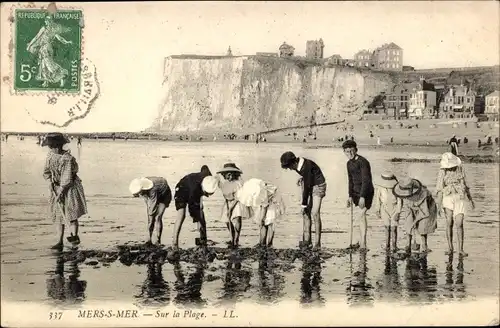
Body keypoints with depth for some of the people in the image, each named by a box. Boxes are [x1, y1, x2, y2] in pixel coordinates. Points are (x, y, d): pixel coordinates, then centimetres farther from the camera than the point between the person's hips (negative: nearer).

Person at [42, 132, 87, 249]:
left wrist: (60, 192, -21)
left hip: (69, 188, -6)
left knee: (71, 214, -10)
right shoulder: (50, 155, 0)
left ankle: (75, 236, 2)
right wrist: (50, 181, -8)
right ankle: (60, 242, 7)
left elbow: (67, 179, -22)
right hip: (57, 187, 7)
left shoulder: (67, 158, -22)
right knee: (58, 215, 4)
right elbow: (46, 171, 10)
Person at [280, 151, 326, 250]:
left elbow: (307, 186, -27)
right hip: (307, 184, 8)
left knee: (315, 213, -14)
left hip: (318, 186, -8)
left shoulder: (306, 166, -30)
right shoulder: (297, 165, -6)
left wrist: (304, 204, -23)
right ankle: (306, 239, 8)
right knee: (305, 212, 3)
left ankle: (318, 242, -9)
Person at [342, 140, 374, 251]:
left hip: (367, 192, -8)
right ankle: (362, 240, 25)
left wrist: (362, 197, -29)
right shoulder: (349, 163, 8)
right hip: (357, 192, 8)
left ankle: (363, 243, -20)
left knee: (362, 215, -18)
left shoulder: (363, 162, -18)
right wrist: (350, 196, 10)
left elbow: (366, 180, -24)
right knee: (360, 215, 14)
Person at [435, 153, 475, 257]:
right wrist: (439, 204, -15)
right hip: (448, 199, -1)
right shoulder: (442, 172, -4)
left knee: (459, 224, -8)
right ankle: (450, 248, 9)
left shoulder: (461, 168, 3)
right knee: (449, 224, -2)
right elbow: (440, 190, -8)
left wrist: (470, 198, 19)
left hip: (459, 199, 1)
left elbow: (465, 184, 14)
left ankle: (460, 249, -3)